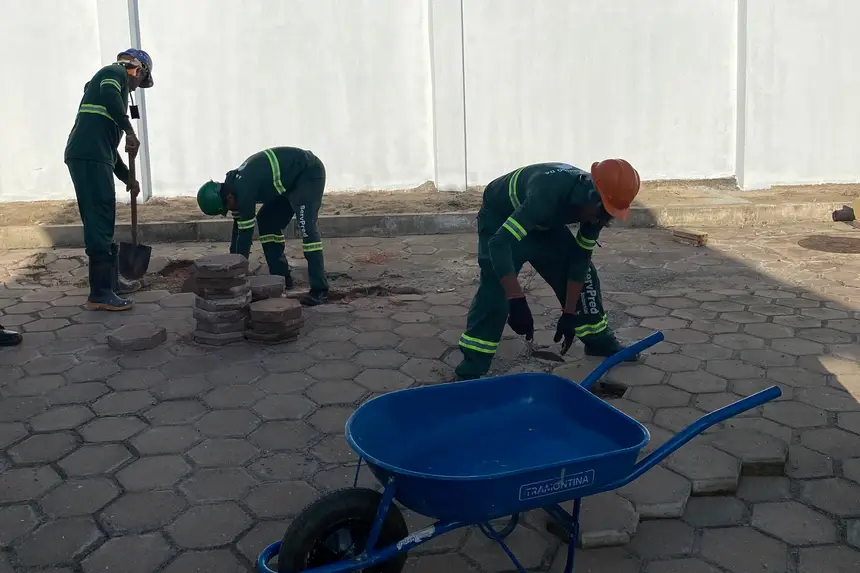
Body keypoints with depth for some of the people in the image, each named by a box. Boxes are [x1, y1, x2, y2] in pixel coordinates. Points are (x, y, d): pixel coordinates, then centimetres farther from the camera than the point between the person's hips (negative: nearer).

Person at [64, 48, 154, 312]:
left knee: (103, 220, 17)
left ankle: (111, 280, 28)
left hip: (91, 156, 10)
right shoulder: (116, 73, 5)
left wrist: (127, 177, 30)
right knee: (99, 222, -11)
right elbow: (109, 96, -21)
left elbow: (108, 142, 31)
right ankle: (100, 293, -11)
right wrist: (130, 130, -14)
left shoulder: (108, 80, 31)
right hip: (89, 157, -10)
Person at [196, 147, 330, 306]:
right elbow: (238, 226, 12)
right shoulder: (235, 186, 2)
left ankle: (319, 290, -24)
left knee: (306, 226, -22)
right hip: (290, 180, 10)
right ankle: (281, 277, 13)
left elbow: (246, 232, -22)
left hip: (309, 173, -10)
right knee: (266, 221, 8)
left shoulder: (244, 189, -27)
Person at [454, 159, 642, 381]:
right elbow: (499, 243, -50)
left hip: (545, 223, 7)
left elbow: (581, 257, -11)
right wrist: (517, 302, -55)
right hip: (500, 218, -7)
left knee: (583, 272, 4)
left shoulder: (594, 204, -21)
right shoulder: (548, 194, -43)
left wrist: (569, 313, -13)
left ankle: (599, 340, 25)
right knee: (495, 287, -24)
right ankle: (470, 370, -19)